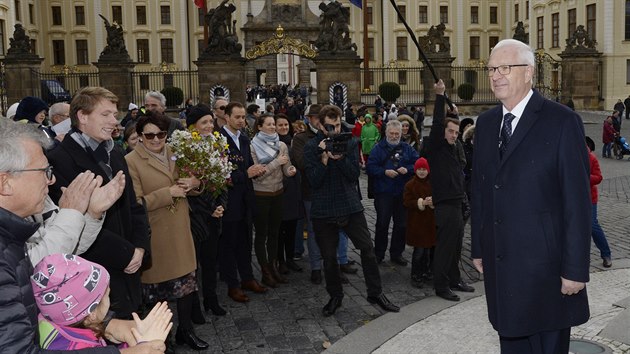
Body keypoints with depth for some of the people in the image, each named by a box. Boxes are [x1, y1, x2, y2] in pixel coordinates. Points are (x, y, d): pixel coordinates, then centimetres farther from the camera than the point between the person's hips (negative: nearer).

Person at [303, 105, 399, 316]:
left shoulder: (350, 143, 3)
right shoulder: (311, 147, -2)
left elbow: (355, 174, -6)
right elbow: (314, 180, -9)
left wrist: (339, 158, -20)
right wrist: (324, 159, -21)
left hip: (350, 205, 1)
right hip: (323, 209, -1)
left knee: (367, 249, -1)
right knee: (328, 257, 7)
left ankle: (375, 293, 14)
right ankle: (335, 296, 26)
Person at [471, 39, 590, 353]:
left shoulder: (562, 121, -10)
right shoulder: (486, 122, 9)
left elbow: (577, 200, -12)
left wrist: (575, 268, -13)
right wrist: (478, 248, 13)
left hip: (544, 265, -5)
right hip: (500, 263, 6)